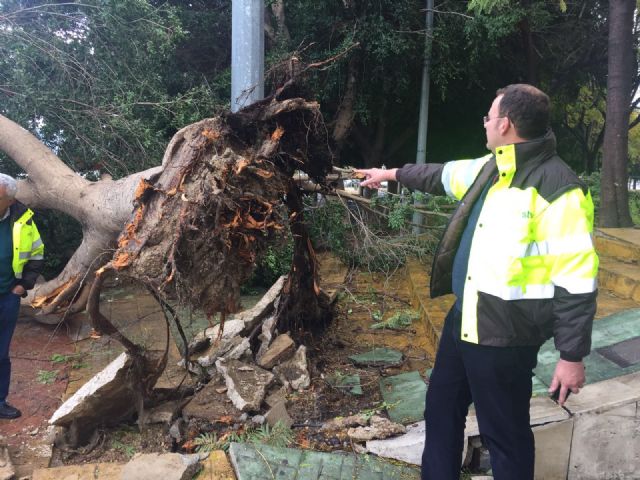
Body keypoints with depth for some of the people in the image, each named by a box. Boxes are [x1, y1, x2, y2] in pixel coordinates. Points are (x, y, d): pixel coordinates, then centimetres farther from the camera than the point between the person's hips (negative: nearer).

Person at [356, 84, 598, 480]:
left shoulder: (557, 188, -21)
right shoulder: (490, 168, 7)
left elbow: (576, 281, -20)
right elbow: (442, 174, 26)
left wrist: (573, 355, -18)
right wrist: (392, 173, 37)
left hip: (505, 334, -9)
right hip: (463, 319, 9)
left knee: (505, 433, 7)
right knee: (442, 410, 23)